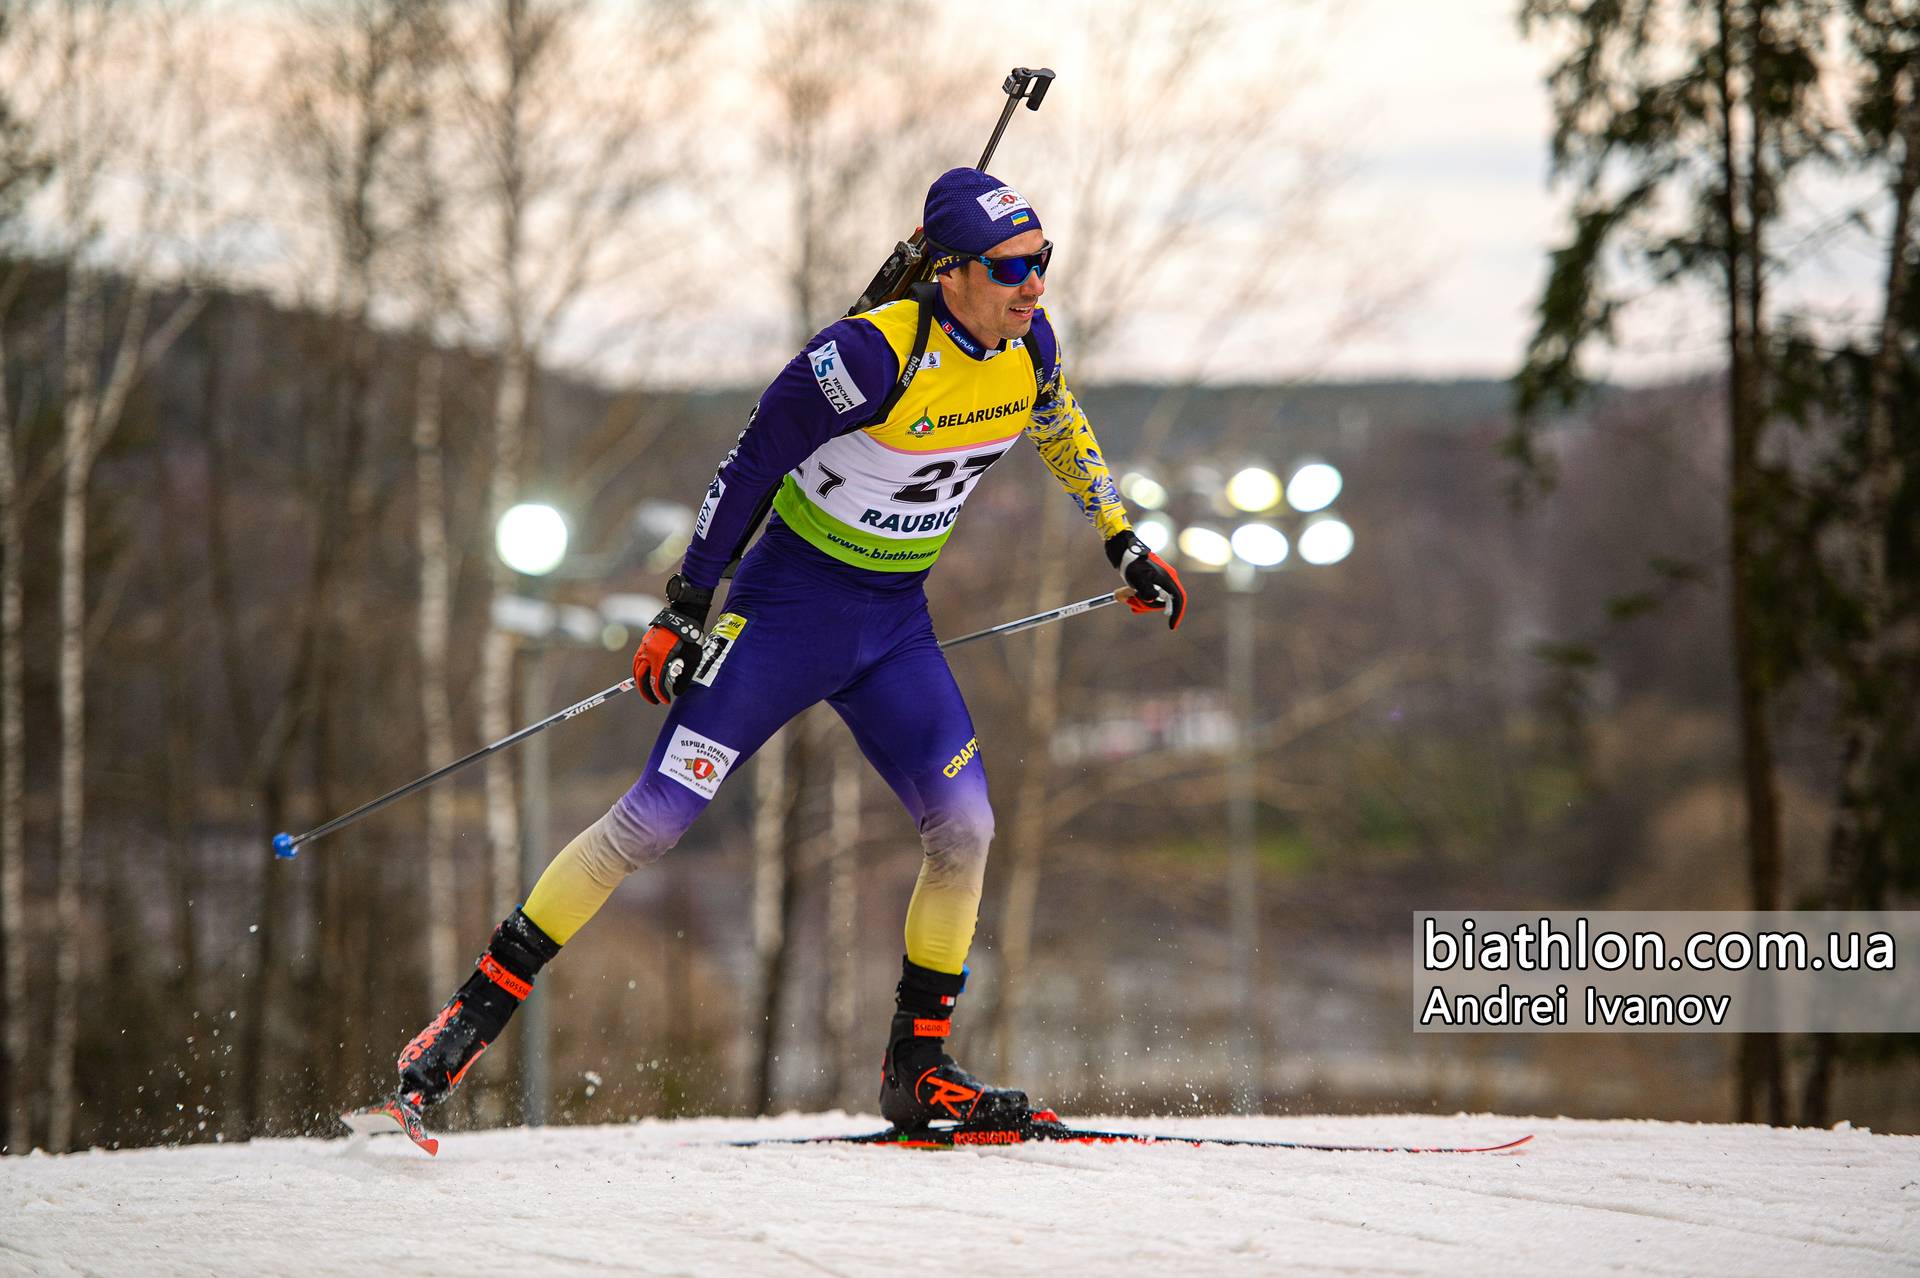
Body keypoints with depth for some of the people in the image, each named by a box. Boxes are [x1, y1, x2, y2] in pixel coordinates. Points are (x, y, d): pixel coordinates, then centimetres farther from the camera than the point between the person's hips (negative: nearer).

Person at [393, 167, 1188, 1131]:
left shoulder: (1029, 345, -4)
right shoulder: (874, 353, -24)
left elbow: (1060, 429, 21)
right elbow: (750, 464, -16)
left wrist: (1123, 543, 26)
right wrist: (687, 607, -14)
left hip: (895, 626, 6)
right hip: (788, 607, -5)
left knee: (964, 827, -10)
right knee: (654, 818, -9)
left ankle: (919, 1068, 4)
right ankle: (474, 1013, -1)